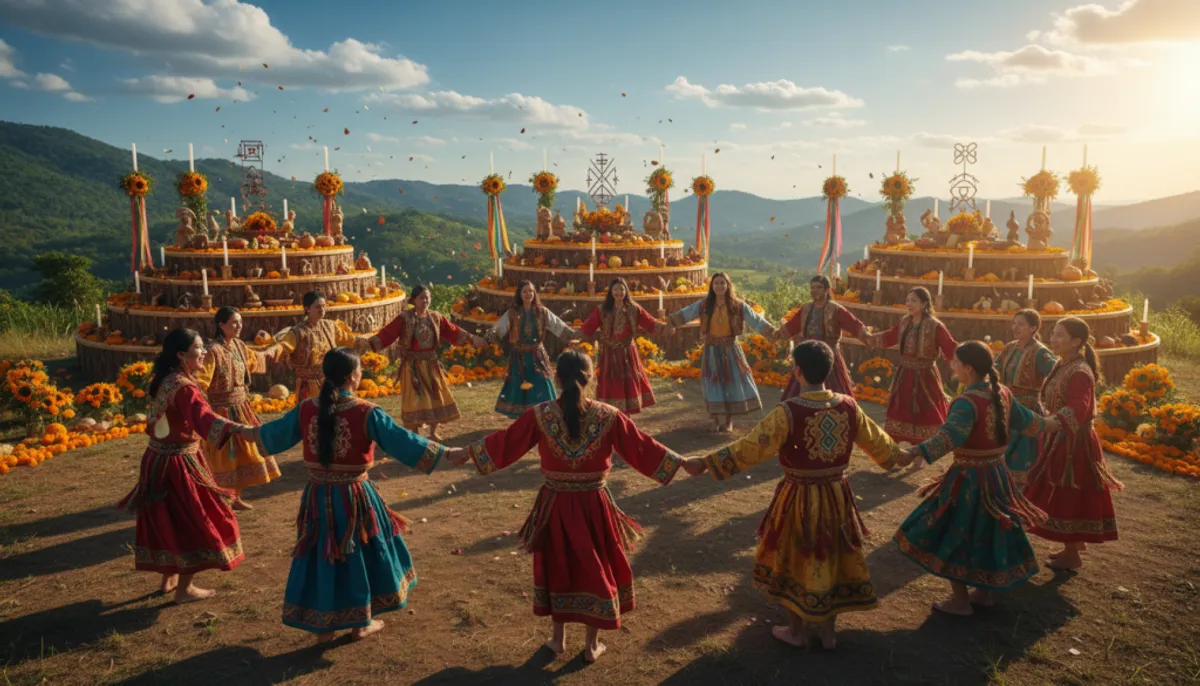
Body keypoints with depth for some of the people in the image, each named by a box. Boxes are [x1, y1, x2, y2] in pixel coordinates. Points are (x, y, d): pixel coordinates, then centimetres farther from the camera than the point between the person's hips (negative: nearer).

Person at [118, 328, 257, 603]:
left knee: (169, 520, 21)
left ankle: (169, 577, 36)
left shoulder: (164, 379, 4)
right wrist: (241, 430, -60)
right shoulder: (183, 387, -26)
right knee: (191, 522, 4)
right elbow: (204, 417, -45)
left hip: (157, 458, 9)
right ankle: (184, 588, 15)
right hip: (178, 463, -9)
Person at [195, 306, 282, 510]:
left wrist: (273, 350, 43)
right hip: (222, 410, -8)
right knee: (223, 457, -2)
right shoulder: (213, 351, -20)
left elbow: (254, 359, 28)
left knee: (242, 453, 15)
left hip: (240, 408, 8)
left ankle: (236, 497, 30)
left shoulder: (238, 345, 5)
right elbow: (199, 381, -27)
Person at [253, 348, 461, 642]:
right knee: (359, 554, 14)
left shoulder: (306, 410, -4)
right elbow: (403, 442, -18)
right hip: (354, 497, -3)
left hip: (318, 497, 4)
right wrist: (448, 453, -14)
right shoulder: (367, 413, -17)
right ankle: (362, 621, 27)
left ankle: (322, 625, 26)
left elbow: (274, 434, 12)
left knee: (321, 556, 16)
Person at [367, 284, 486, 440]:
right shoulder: (404, 318, -11)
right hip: (413, 365, -5)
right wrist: (370, 343, -29)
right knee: (414, 399, -2)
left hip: (431, 364, 5)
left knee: (435, 397, 9)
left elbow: (452, 330, 10)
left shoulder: (435, 317, 3)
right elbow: (387, 333, -17)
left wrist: (471, 338, 9)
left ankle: (433, 432, 25)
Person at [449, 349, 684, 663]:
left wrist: (468, 451, 11)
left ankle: (558, 638, 34)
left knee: (557, 567, 20)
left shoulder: (540, 415, -12)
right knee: (596, 569, 16)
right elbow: (641, 447, -7)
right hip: (594, 505, 0)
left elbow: (506, 443, -4)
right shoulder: (609, 416, -13)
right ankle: (592, 645, 27)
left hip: (555, 505, 1)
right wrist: (683, 463, 5)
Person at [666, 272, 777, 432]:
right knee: (713, 385, 3)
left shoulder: (738, 305, -3)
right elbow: (685, 314, -2)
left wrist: (772, 333, -14)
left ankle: (729, 421, 19)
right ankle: (716, 421, 18)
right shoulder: (704, 305, 0)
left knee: (733, 383, 2)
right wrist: (672, 324, -16)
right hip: (711, 350, 0)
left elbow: (756, 320, -5)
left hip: (731, 350, 0)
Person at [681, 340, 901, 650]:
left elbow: (751, 447, -26)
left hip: (800, 498, -4)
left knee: (793, 560, 16)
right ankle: (827, 631, 35)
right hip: (837, 495, 5)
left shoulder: (788, 412, -23)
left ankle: (796, 631, 31)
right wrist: (899, 455, 31)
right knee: (832, 560, 20)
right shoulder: (849, 406, -6)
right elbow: (876, 441, 10)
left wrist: (706, 463, -21)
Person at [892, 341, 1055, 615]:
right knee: (985, 533, 21)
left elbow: (949, 436, -39)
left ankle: (959, 600, 15)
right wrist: (1048, 423, 42)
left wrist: (913, 453, -50)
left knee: (955, 536, 6)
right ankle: (984, 592, 34)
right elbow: (1025, 420, 20)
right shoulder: (1003, 394, 2)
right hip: (997, 474, 8)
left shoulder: (967, 402, -23)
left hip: (970, 478, -8)